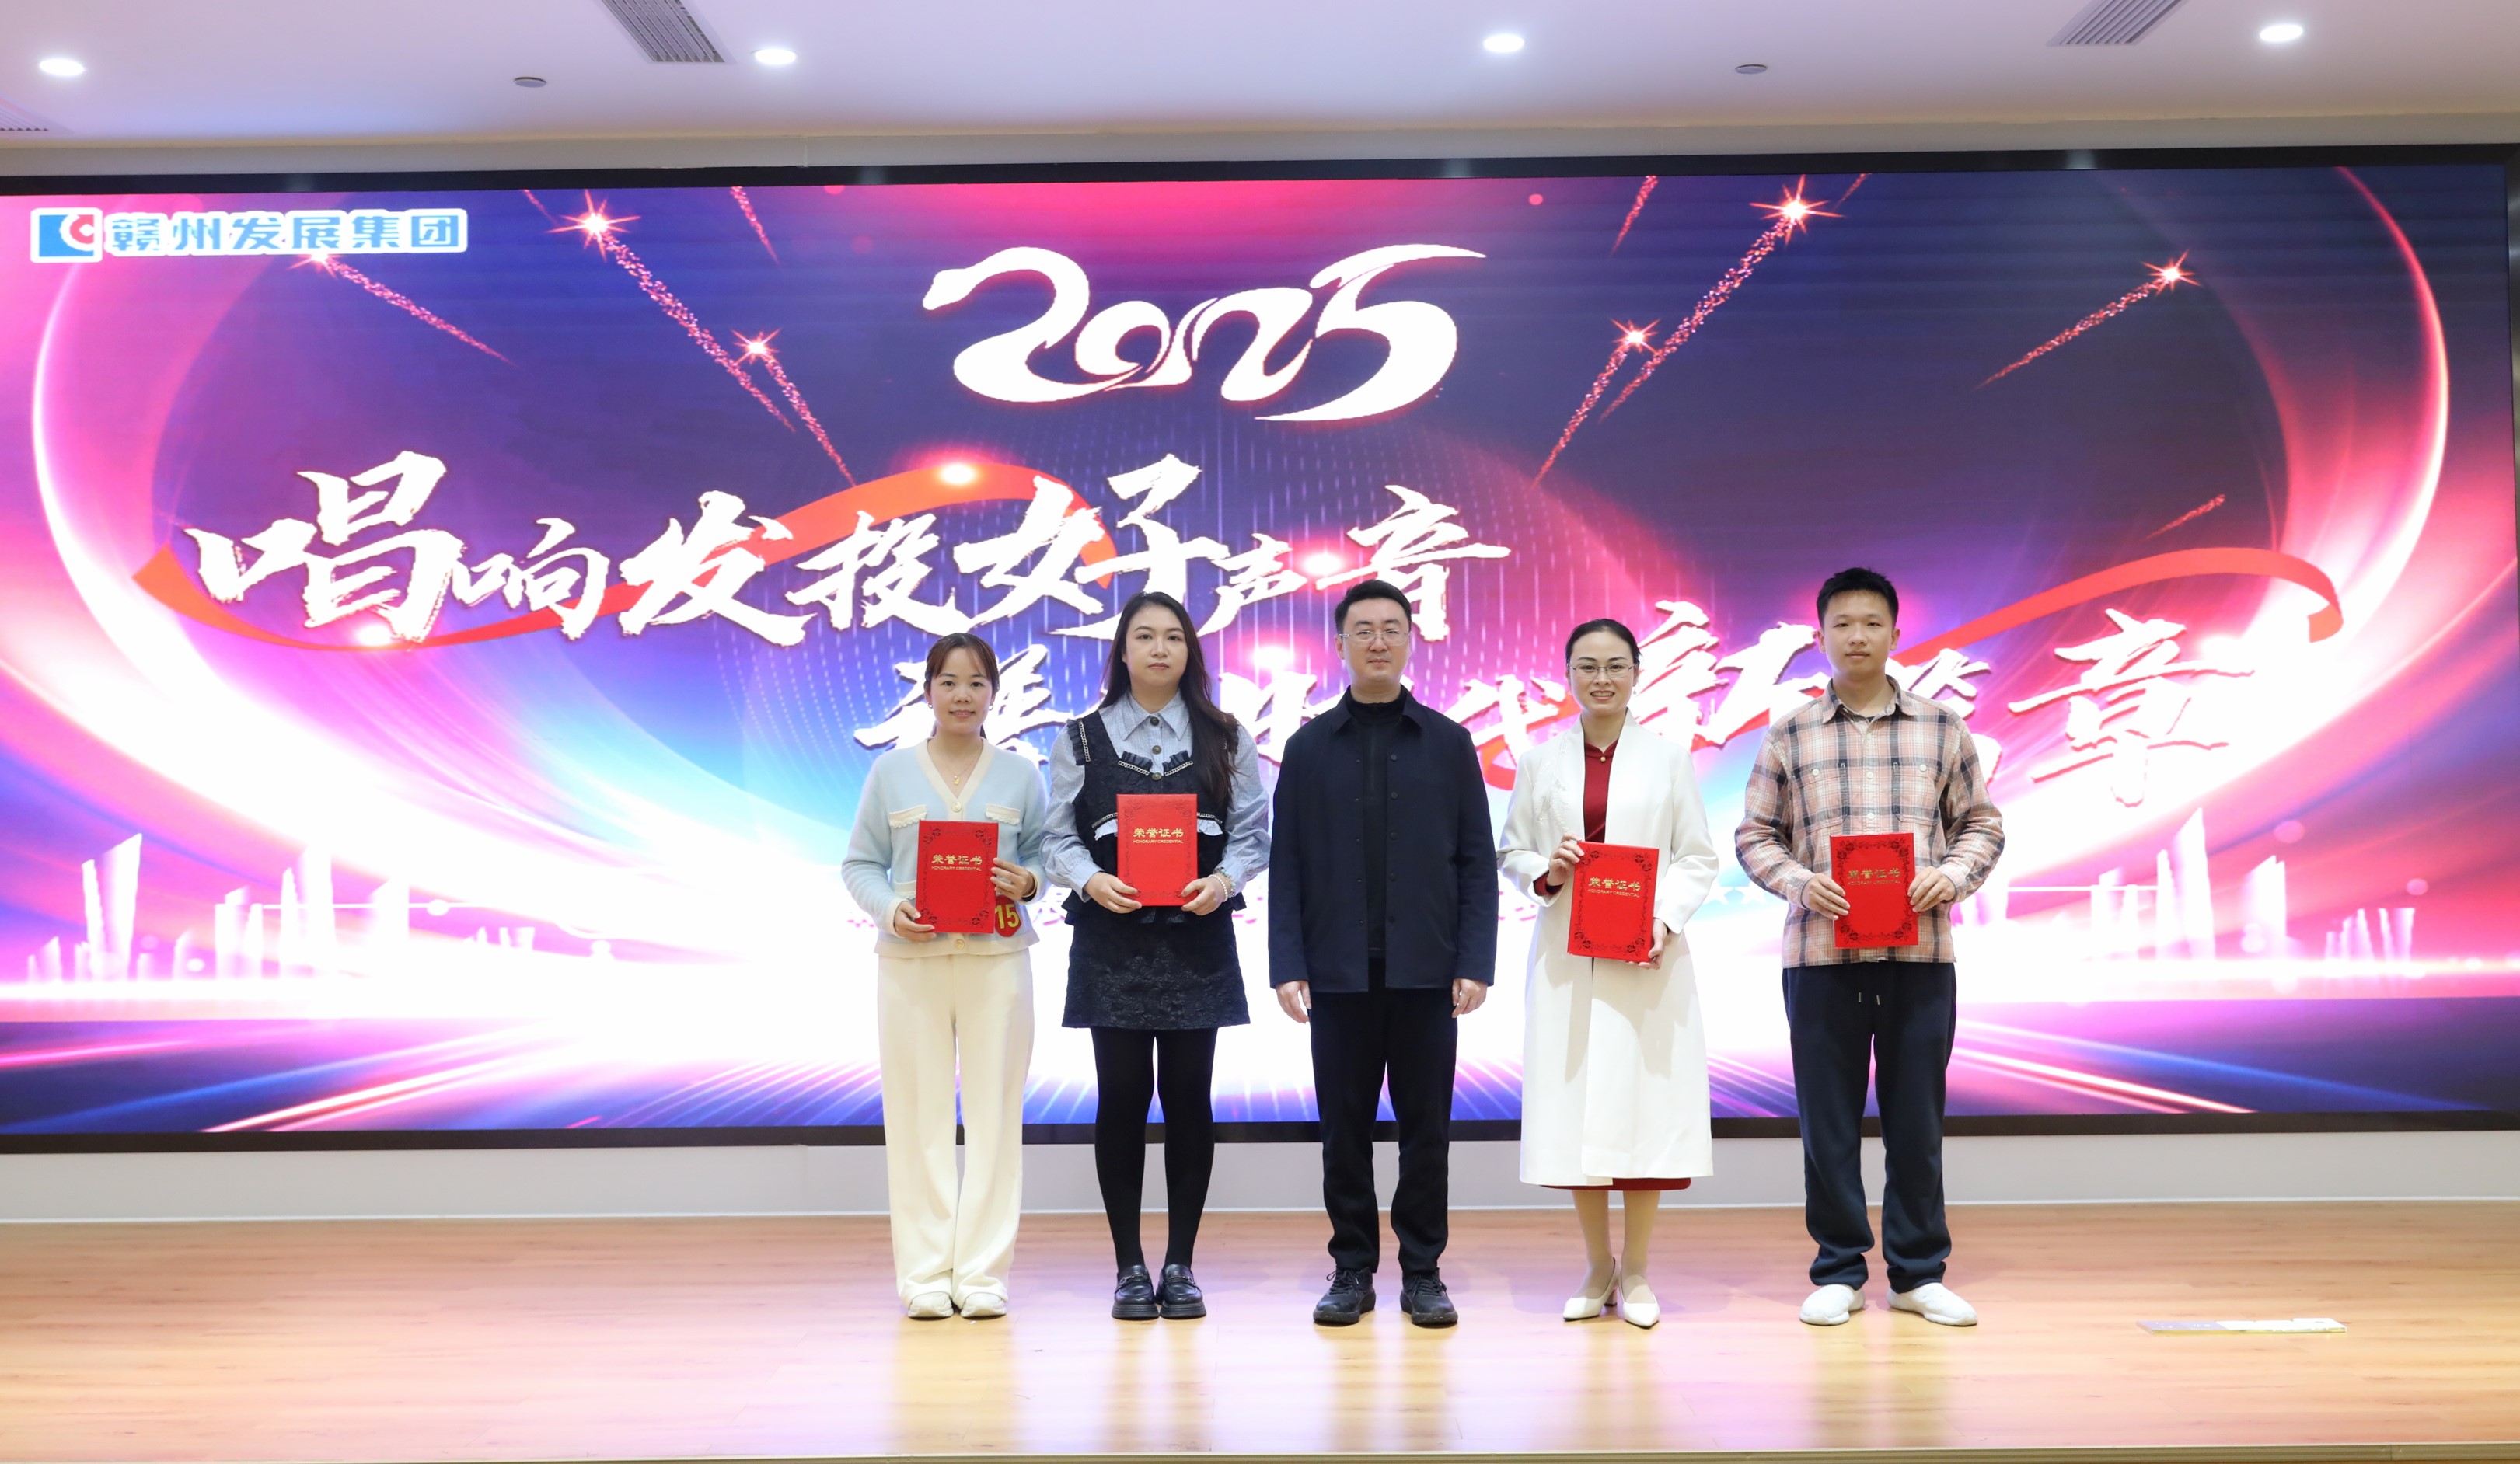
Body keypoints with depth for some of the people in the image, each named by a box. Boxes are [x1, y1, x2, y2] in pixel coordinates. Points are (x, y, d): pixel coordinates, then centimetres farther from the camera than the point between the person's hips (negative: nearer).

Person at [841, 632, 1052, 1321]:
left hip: (997, 958, 0)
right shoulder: (891, 772, 8)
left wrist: (1028, 881, -10)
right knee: (919, 1114, 1)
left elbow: (1046, 851, 11)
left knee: (993, 1110, 1)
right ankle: (925, 1273, 9)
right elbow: (859, 864, 8)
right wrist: (890, 910, -10)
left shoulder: (1020, 775, 9)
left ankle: (983, 1272, 8)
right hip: (911, 959, 0)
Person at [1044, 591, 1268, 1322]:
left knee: (1188, 1095, 2)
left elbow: (1252, 832, 5)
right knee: (1122, 1095, 1)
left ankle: (1180, 1264, 12)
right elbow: (1058, 838, 4)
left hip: (1197, 937, 1)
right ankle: (1130, 1267, 10)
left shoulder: (1226, 739, 9)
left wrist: (1223, 881, -14)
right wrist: (1091, 880, -15)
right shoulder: (1080, 741, 8)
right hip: (1111, 940, 0)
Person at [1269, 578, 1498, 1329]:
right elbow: (1286, 865, 4)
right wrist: (1286, 965, -5)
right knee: (1345, 1127, 6)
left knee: (1426, 1126, 5)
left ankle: (1422, 1272, 15)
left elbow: (1477, 863, 4)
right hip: (1339, 971, 0)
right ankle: (1352, 1271, 16)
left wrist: (1475, 963, -5)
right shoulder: (1309, 747, 7)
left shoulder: (1448, 743, 6)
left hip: (1426, 970, 0)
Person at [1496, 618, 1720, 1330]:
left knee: (1644, 1103, -2)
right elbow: (1508, 852, 10)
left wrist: (1664, 920, -12)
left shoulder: (1670, 758, 6)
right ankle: (1597, 1269, 14)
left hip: (1648, 959, -1)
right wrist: (1545, 871, -11)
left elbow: (1698, 857, 3)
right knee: (1575, 1105, 1)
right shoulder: (1540, 762, 9)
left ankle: (1636, 1272, 10)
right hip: (1566, 957, 1)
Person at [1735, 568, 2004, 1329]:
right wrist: (1800, 881, -10)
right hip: (1821, 953, 0)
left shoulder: (1942, 729, 8)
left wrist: (1952, 875, -8)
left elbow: (1981, 824, 11)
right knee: (1828, 1117, 5)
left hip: (1921, 953, 1)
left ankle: (1919, 1271, 19)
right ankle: (1838, 1271, 16)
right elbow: (1755, 834, 7)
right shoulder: (1788, 736, 6)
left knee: (1917, 1115, 6)